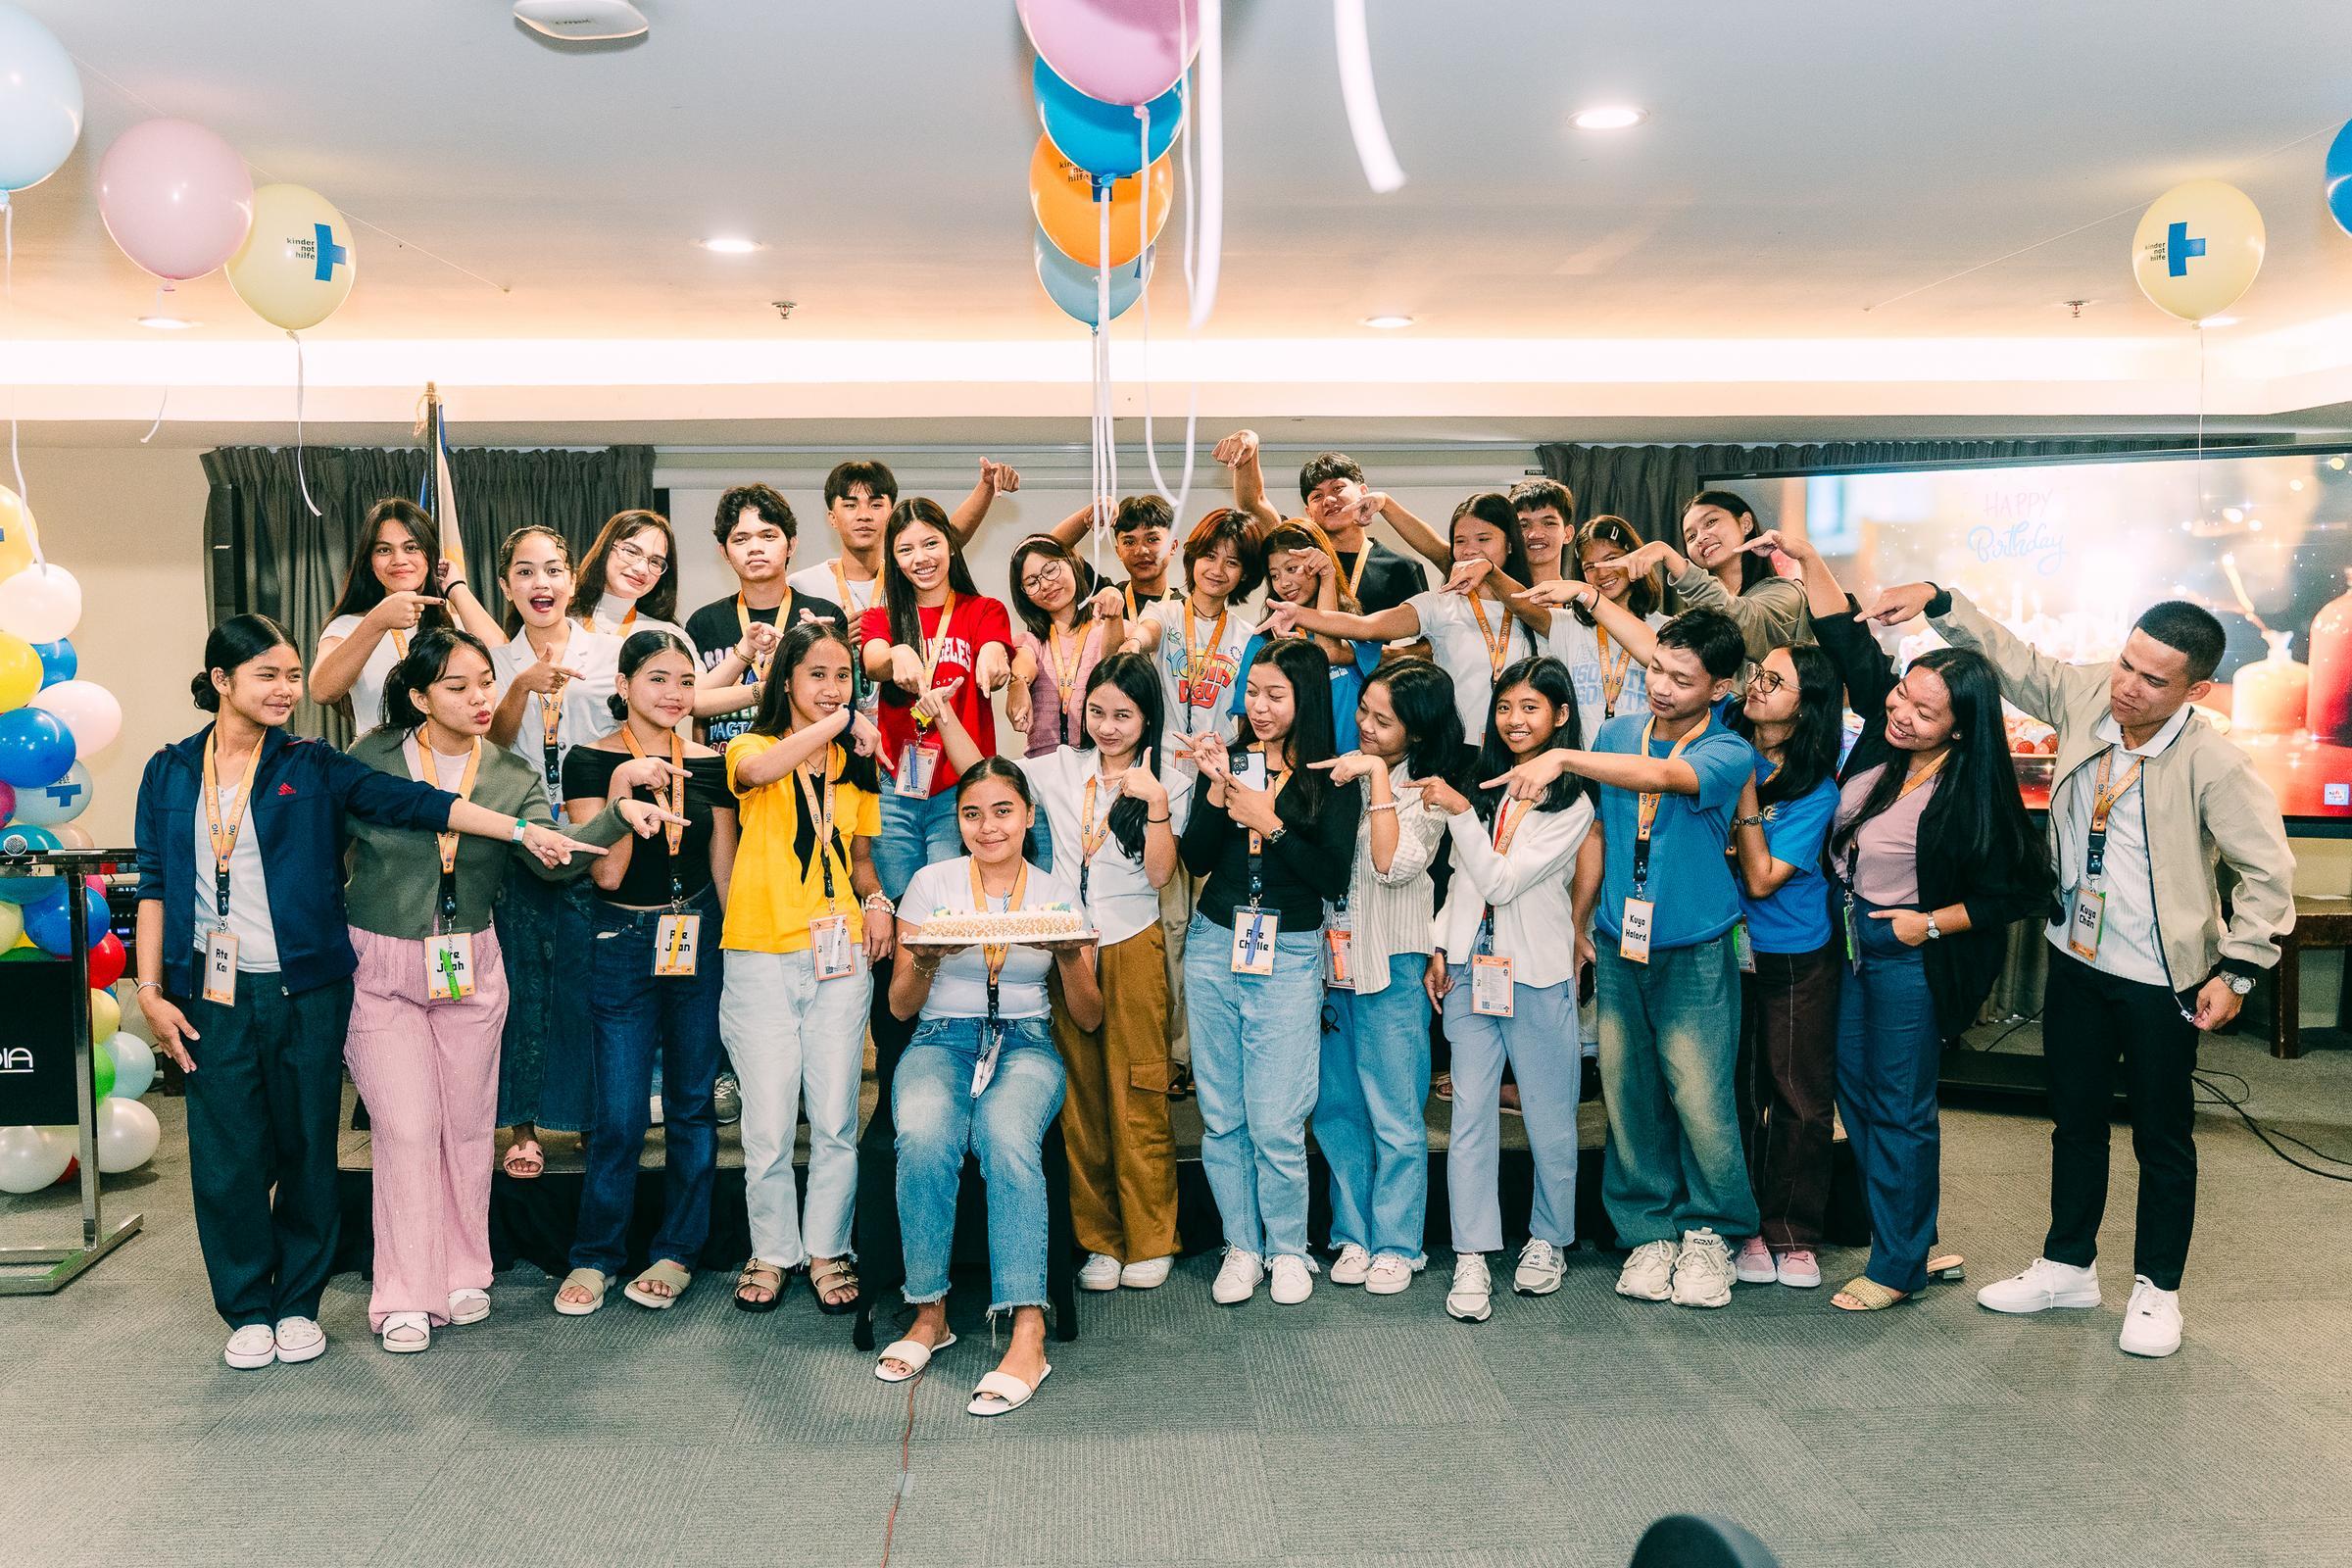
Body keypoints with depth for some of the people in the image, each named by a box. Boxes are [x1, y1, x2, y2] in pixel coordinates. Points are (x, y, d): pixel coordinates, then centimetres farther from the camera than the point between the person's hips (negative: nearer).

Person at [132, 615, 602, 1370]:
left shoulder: (312, 766, 3)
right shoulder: (170, 772, 6)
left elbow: (413, 802, -6)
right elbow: (155, 884, 6)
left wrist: (523, 831, -15)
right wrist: (151, 990, 0)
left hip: (306, 990, 0)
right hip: (215, 993, 0)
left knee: (307, 1147, 6)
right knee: (228, 1155, 3)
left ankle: (299, 1303, 22)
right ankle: (248, 1308, 20)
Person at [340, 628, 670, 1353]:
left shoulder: (513, 777, -1)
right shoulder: (370, 759, -5)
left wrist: (618, 815, -32)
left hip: (469, 967, 2)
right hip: (378, 966, -2)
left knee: (467, 1123, 9)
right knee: (407, 1124, -3)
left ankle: (462, 1273, 26)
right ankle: (406, 1295, 8)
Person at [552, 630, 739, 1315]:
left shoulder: (709, 765, 5)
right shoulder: (589, 761, -4)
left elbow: (725, 870, 10)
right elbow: (606, 873, -12)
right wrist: (622, 785, -22)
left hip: (701, 941, 3)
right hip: (622, 944, -3)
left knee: (692, 1104, 8)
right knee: (619, 1115, -1)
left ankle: (677, 1253, 22)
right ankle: (594, 1256, 17)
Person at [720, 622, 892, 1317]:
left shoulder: (856, 763, 13)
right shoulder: (753, 747, 0)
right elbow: (758, 771, -27)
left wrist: (875, 900, 4)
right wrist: (837, 722, -29)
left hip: (839, 956, 3)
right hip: (760, 957, -3)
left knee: (835, 1118, 5)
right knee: (767, 1123, 1)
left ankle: (828, 1249, 21)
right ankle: (771, 1251, 20)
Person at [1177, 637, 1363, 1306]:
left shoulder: (1332, 780, 0)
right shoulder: (1227, 761, 8)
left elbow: (1332, 877, -8)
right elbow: (1196, 860, 2)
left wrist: (1269, 822, -12)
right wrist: (1218, 789, -11)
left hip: (1289, 955, -3)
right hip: (1214, 948, 3)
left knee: (1276, 1121, -4)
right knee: (1221, 1115, 6)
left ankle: (1288, 1249, 16)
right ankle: (1241, 1245, 20)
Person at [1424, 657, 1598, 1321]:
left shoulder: (1571, 804, -7)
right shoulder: (1485, 784, 11)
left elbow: (1501, 880, -13)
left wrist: (1458, 812, -12)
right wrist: (1440, 949, 11)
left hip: (1537, 975, -4)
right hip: (1470, 969, 4)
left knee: (1548, 1117, 7)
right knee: (1471, 1113, 0)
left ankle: (1549, 1239, 27)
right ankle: (1472, 1258, 4)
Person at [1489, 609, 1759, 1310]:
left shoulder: (1728, 754, -9)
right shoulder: (1616, 734, 5)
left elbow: (1663, 775, -31)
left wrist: (1563, 758, -40)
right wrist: (1578, 924, 14)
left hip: (1694, 956, -4)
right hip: (1618, 948, 4)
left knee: (1701, 1102, -3)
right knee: (1629, 1101, 7)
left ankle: (1707, 1231, 19)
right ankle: (1649, 1232, 22)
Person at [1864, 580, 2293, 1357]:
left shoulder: (2215, 765, -21)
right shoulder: (2086, 697, -8)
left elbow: (2268, 871, -13)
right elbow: (2009, 656, 7)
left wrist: (2236, 970, -14)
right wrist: (1937, 601, -3)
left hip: (2161, 979, -5)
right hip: (2075, 960, 5)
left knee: (2162, 1137, 11)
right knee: (2075, 1120, 18)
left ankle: (2156, 1289, 28)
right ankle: (2067, 1266, 34)